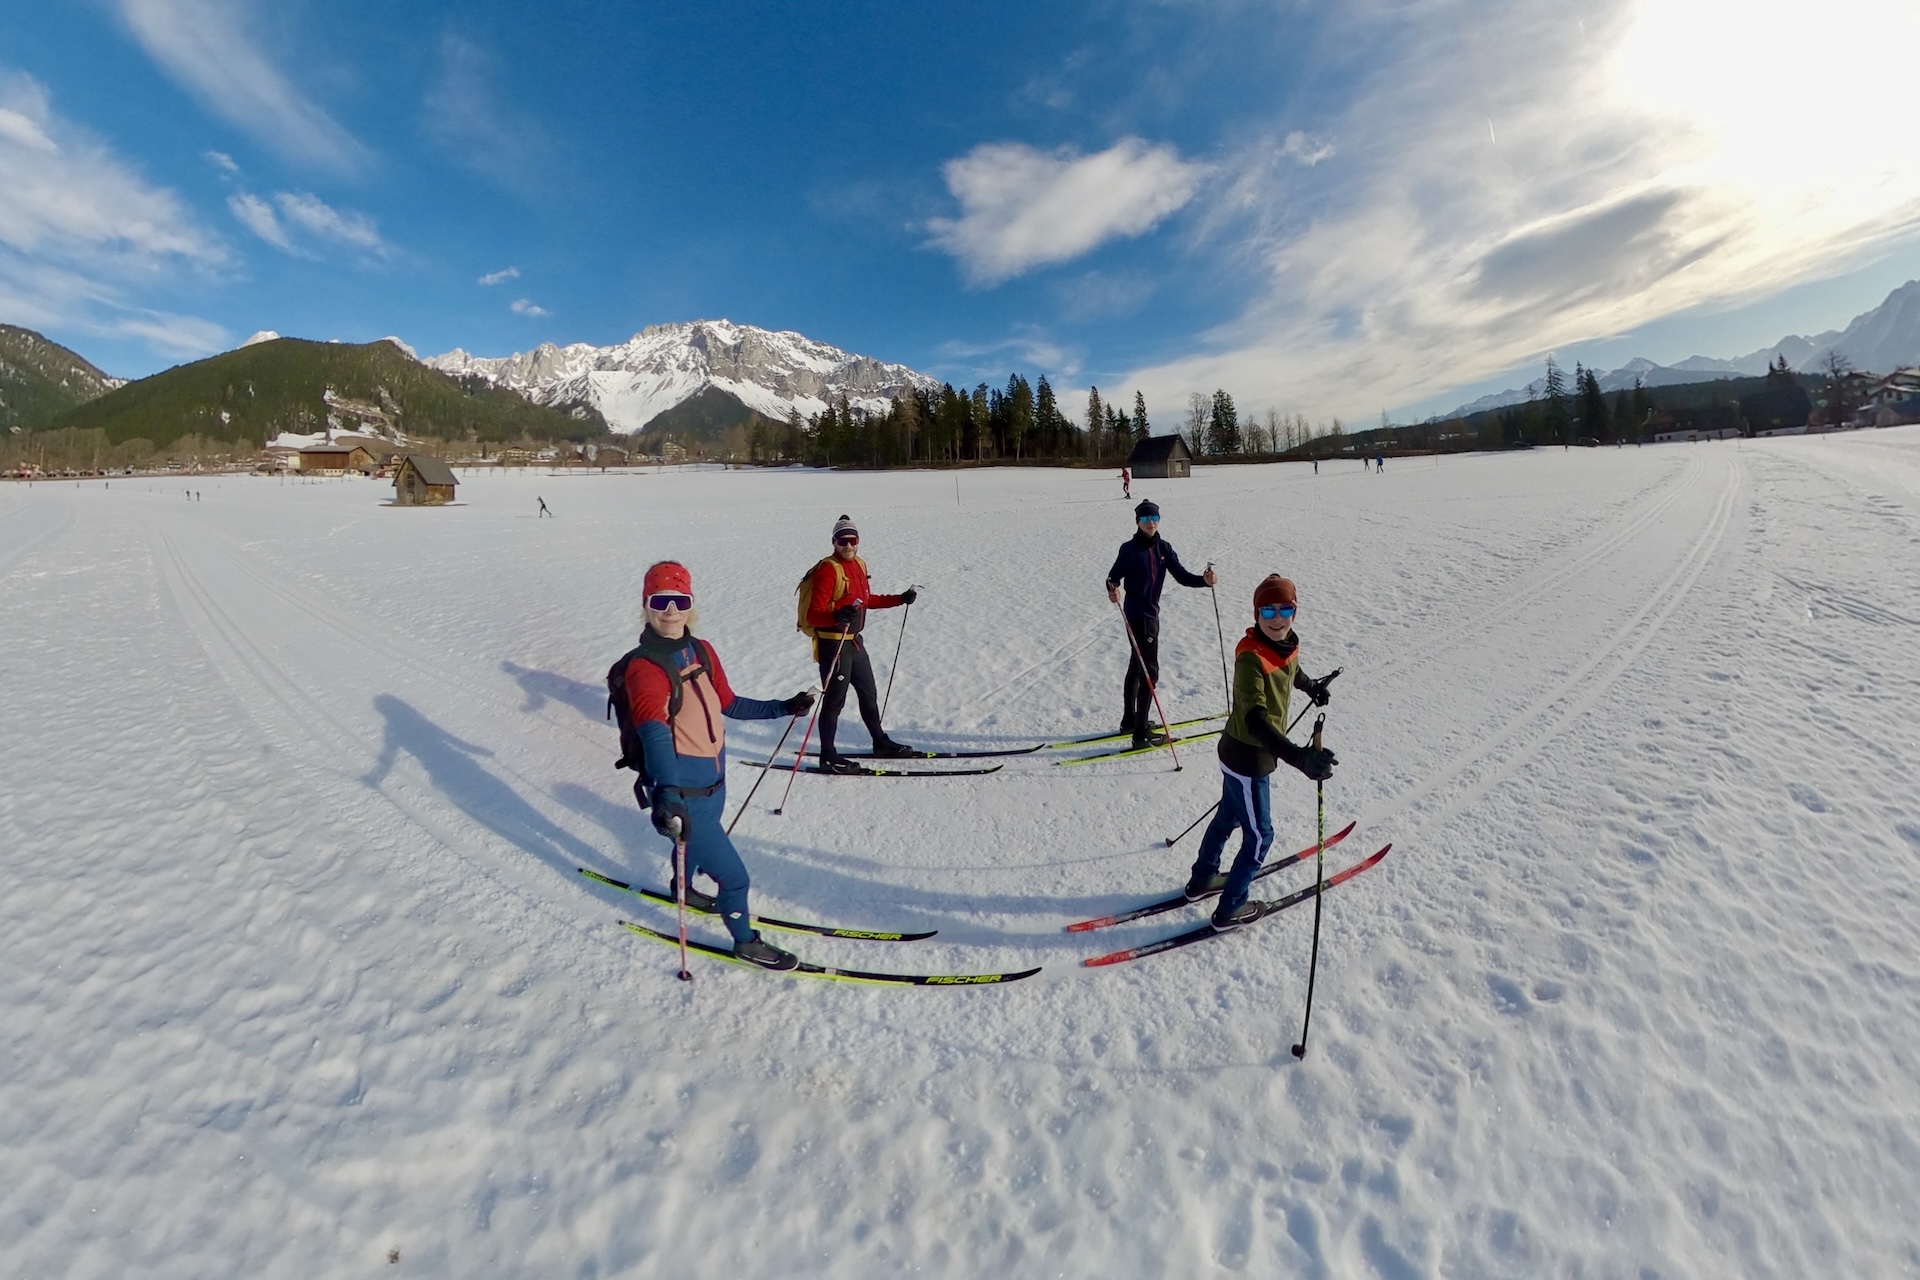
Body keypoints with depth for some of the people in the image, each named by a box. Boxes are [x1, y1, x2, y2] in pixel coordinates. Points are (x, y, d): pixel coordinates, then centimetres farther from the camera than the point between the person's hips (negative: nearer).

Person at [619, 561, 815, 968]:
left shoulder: (701, 651, 0)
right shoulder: (643, 667, -22)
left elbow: (728, 704, 12)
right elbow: (653, 731, -39)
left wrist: (782, 708, 13)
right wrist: (666, 793, -53)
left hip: (714, 783, 8)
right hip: (682, 796, -7)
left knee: (699, 840, 34)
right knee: (734, 877, 3)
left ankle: (683, 888, 65)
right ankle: (746, 942, 30)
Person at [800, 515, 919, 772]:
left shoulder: (859, 565, 7)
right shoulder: (828, 570, -19)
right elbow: (813, 614, -25)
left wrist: (900, 599, 20)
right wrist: (837, 616, -44)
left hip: (854, 641, 9)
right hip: (833, 644, -9)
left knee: (868, 694, 20)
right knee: (835, 700, 1)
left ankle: (881, 743, 36)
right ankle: (828, 756, 16)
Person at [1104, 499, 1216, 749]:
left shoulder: (1163, 549, 4)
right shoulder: (1129, 549, -13)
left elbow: (1182, 576, -1)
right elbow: (1113, 577, -14)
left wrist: (1204, 580, -20)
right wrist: (1112, 591, -37)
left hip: (1151, 614, 8)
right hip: (1138, 616, -8)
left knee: (1136, 668, 18)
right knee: (1149, 671, -7)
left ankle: (1129, 720, 34)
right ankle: (1141, 733, 1)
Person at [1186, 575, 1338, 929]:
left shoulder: (1286, 645, -4)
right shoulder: (1251, 658, -31)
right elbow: (1256, 720, -43)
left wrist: (1312, 687, 41)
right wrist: (1299, 757, -56)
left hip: (1247, 754, 9)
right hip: (1247, 759, -9)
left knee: (1229, 816, 24)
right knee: (1260, 836, 7)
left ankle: (1201, 880, 46)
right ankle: (1230, 909, 25)